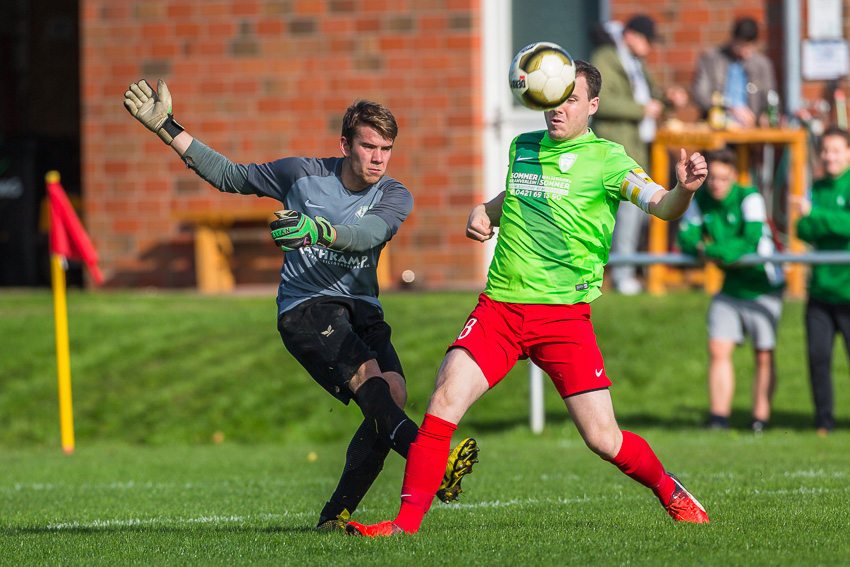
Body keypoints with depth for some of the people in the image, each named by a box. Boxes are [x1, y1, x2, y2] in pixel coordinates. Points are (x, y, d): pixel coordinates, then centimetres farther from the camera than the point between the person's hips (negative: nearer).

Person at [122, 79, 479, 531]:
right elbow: (227, 176, 12)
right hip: (304, 307, -4)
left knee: (392, 392, -18)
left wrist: (317, 231, -40)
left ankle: (335, 516, -10)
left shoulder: (395, 197, 2)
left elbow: (367, 235, -20)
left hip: (362, 310, 4)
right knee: (370, 378, -27)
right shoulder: (301, 174, 1)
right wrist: (165, 127, 8)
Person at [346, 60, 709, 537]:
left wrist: (685, 189, -40)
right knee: (444, 404, -16)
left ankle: (671, 493, 23)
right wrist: (485, 212, 13)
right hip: (499, 307, 4)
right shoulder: (523, 148, 12)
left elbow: (664, 206, -17)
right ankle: (406, 524, -12)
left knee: (603, 439, -6)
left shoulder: (605, 159, -3)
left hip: (565, 314, -4)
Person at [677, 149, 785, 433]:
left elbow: (752, 242, -27)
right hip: (730, 285, 4)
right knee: (718, 349, -7)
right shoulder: (700, 200, -1)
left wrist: (711, 250, -26)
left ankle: (760, 419, 9)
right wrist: (708, 251, -22)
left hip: (762, 285, -4)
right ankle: (718, 419, -4)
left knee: (763, 356, 0)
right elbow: (686, 237, -2)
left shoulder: (750, 198, -18)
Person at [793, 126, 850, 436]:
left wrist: (813, 215, -18)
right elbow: (803, 231, 3)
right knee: (818, 355, 1)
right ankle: (824, 421, 11)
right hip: (820, 288, 5)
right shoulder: (817, 188, 13)